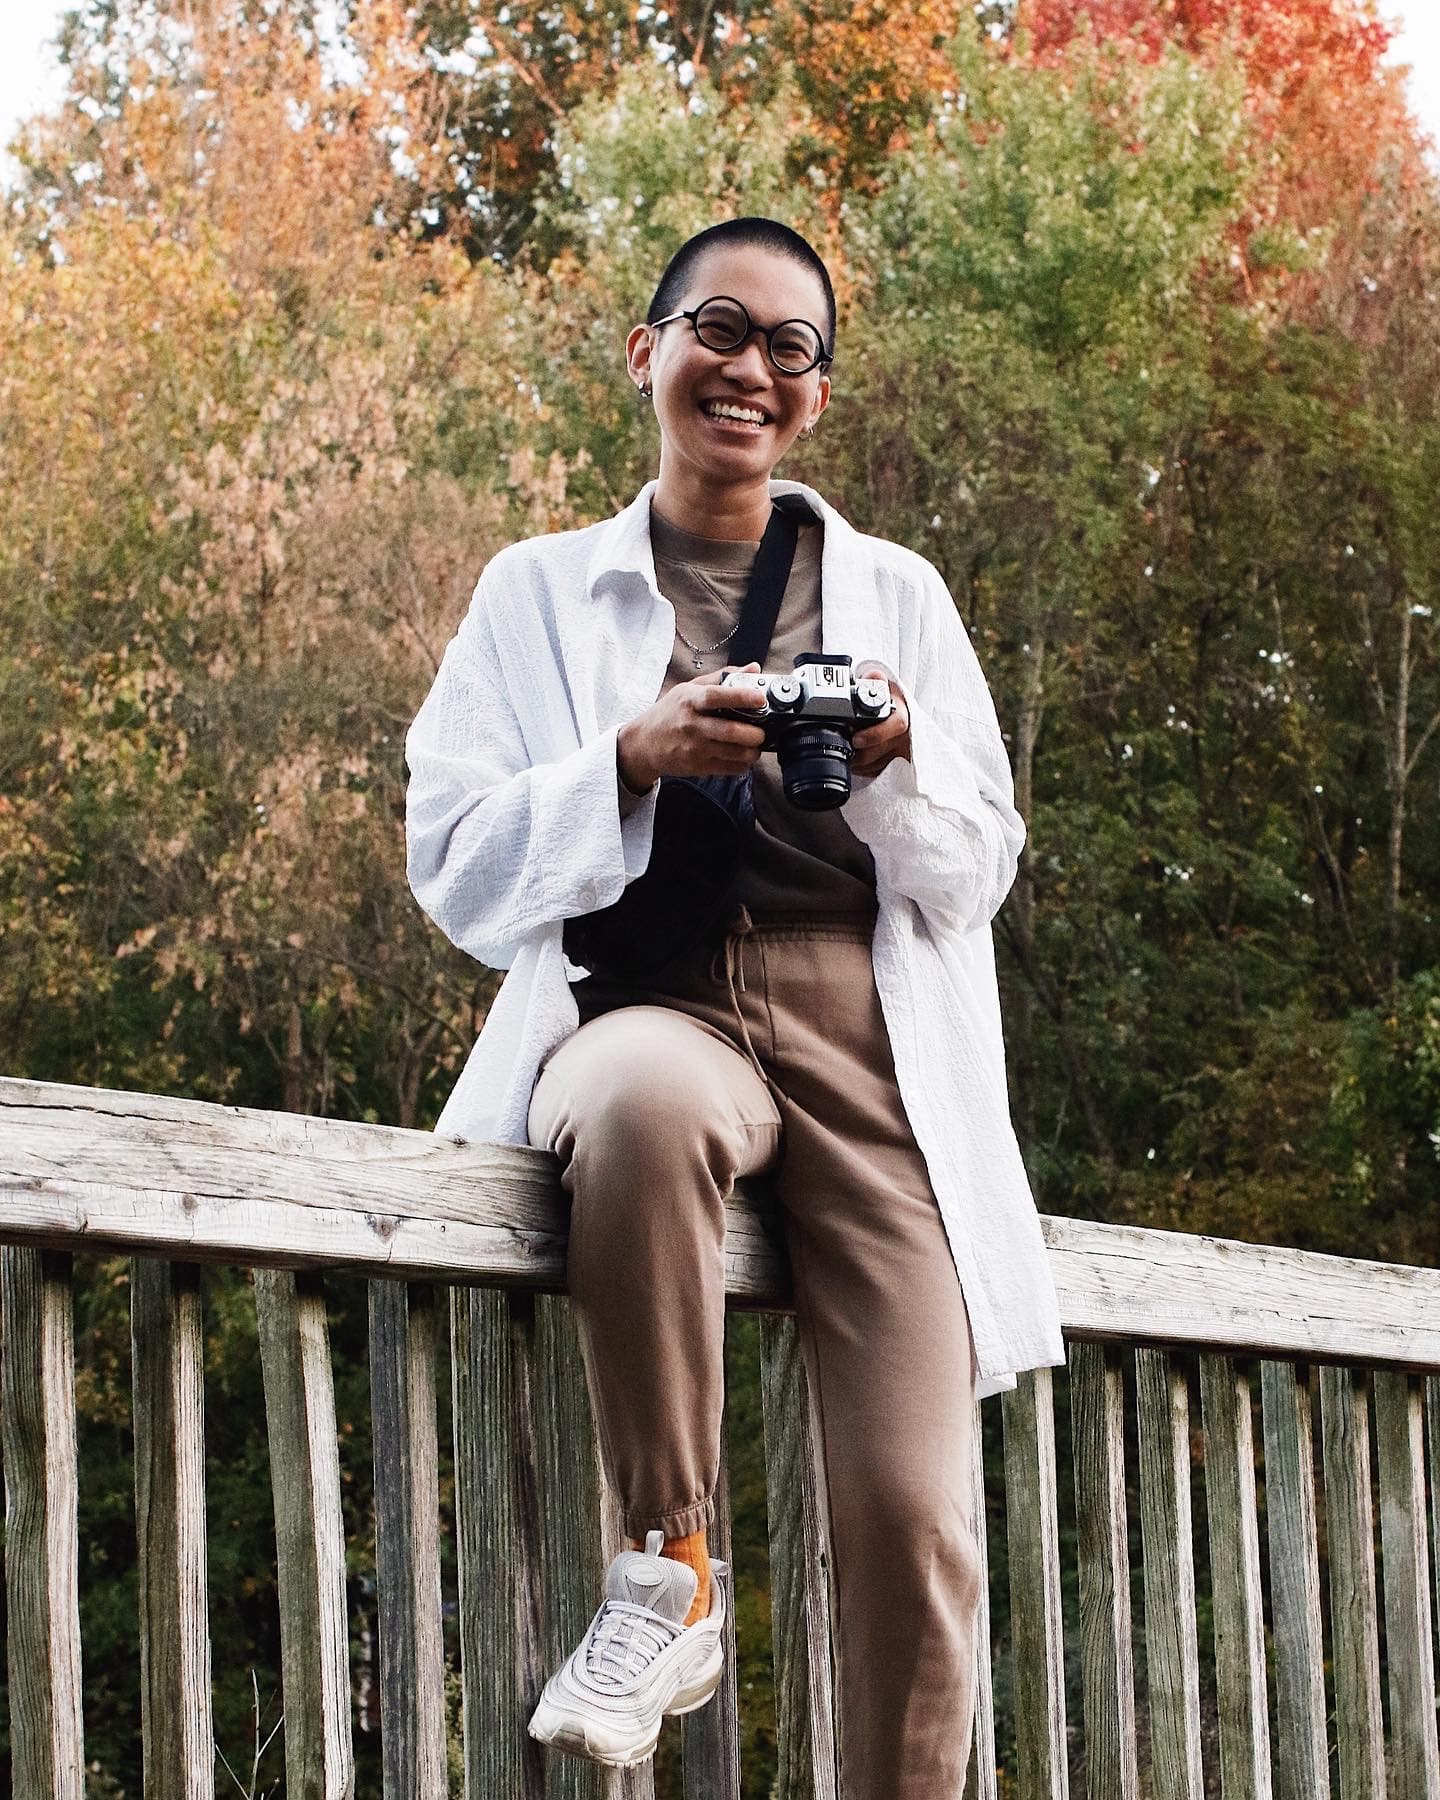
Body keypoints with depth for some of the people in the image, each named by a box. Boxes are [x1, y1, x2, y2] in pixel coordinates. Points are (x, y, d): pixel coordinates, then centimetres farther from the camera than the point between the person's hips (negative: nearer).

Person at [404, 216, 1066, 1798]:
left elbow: (979, 876, 14)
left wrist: (895, 762, -7)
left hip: (871, 1042, 2)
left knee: (909, 1517, -14)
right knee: (644, 1102, -40)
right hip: (643, 1008, -1)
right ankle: (668, 1569, -24)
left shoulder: (896, 594, 19)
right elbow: (457, 871, 5)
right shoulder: (539, 593, 15)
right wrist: (637, 761, -11)